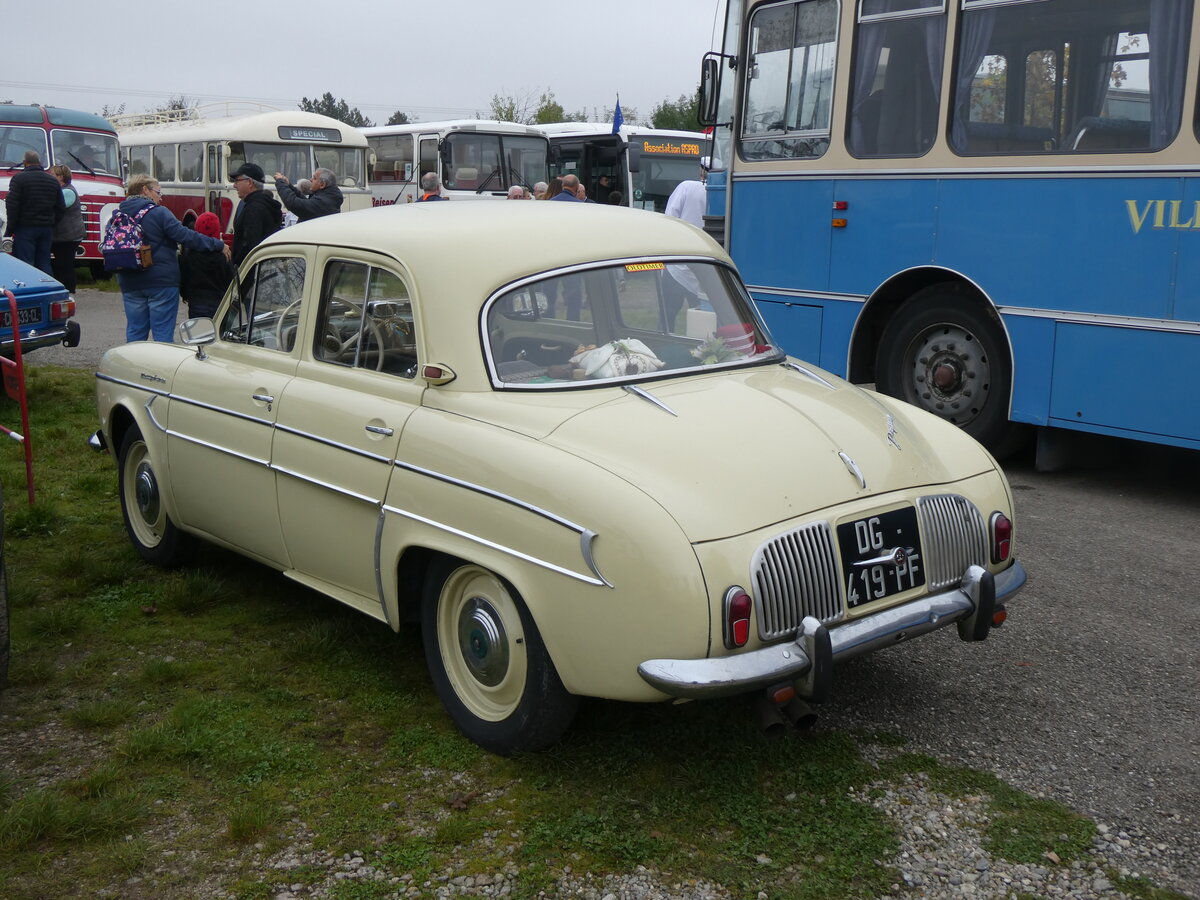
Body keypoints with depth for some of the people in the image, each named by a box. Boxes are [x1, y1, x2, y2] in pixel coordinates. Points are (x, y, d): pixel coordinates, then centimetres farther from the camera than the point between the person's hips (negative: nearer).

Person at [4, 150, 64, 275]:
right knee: (44, 264, 9)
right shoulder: (53, 181, 10)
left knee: (25, 264, -4)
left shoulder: (19, 178, -7)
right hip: (47, 230, 5)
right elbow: (61, 208, 11)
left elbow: (12, 205, -11)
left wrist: (10, 229, -6)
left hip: (25, 228, -5)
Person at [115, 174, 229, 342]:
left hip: (130, 284, 6)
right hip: (162, 281, -6)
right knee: (163, 334, -1)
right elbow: (185, 236, -16)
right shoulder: (158, 213, -10)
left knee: (135, 332, 11)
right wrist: (218, 245, -12)